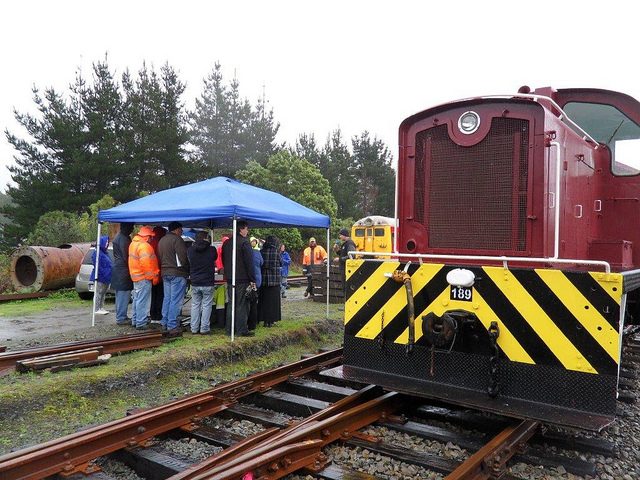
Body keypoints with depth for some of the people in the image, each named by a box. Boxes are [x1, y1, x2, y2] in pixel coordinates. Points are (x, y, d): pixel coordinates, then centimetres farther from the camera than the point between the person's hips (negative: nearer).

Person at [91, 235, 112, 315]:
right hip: (100, 278, -10)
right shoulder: (97, 253, -15)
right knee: (98, 293, -4)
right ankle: (97, 309, 1)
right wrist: (104, 275, -21)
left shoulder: (105, 253, 15)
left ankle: (101, 308, 22)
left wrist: (109, 276, 15)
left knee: (103, 293, 14)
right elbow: (98, 267, -20)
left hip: (106, 278, 10)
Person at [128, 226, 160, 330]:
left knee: (137, 299, 19)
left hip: (136, 275, 11)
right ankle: (141, 323, -4)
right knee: (143, 301, -6)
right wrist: (153, 276, -18)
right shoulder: (144, 246, -20)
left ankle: (135, 320, 29)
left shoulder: (134, 243, 13)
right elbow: (146, 264, -25)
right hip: (144, 277, -11)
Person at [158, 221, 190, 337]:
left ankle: (165, 323, 20)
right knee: (175, 300, -6)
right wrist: (187, 270, -4)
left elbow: (160, 257, 18)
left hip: (165, 272, 9)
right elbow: (183, 258, -17)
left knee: (167, 298, 15)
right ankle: (172, 326, -5)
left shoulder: (161, 240, 15)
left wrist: (164, 268, 19)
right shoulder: (177, 239, -13)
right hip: (177, 273, -9)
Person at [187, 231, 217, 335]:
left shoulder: (190, 250, -2)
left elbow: (188, 263, 12)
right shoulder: (211, 250, -11)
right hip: (208, 283, -3)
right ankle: (204, 328, 5)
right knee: (206, 306, 4)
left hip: (195, 283, 3)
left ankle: (194, 328, 15)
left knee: (195, 305, 12)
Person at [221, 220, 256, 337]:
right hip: (242, 279, -7)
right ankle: (242, 330, 1)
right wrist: (252, 280, -12)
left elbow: (223, 261, 18)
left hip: (230, 279, 7)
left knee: (231, 304, 13)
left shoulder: (226, 243, 11)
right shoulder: (244, 242, -12)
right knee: (242, 305, -2)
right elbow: (249, 263, -15)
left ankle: (230, 329, 17)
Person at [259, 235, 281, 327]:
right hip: (274, 278, -2)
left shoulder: (262, 251, -3)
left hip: (264, 278, 2)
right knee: (273, 300, 5)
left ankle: (265, 320, 11)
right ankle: (271, 320, 6)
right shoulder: (276, 251, -7)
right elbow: (280, 263, 4)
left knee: (264, 300, 9)